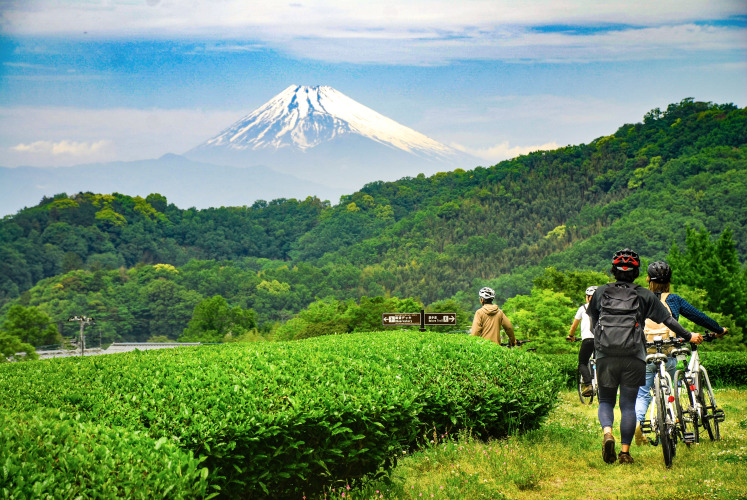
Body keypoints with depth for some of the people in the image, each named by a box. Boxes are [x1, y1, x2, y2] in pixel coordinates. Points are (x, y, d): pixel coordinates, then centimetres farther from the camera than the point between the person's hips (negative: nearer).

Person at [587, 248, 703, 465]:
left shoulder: (601, 292, 6)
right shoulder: (645, 295, 5)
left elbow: (593, 322, 17)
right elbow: (668, 319, 10)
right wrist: (689, 336, 23)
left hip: (605, 356, 0)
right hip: (634, 358, 0)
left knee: (606, 401, 11)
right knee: (628, 405, 5)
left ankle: (607, 431, -18)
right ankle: (625, 452, 3)